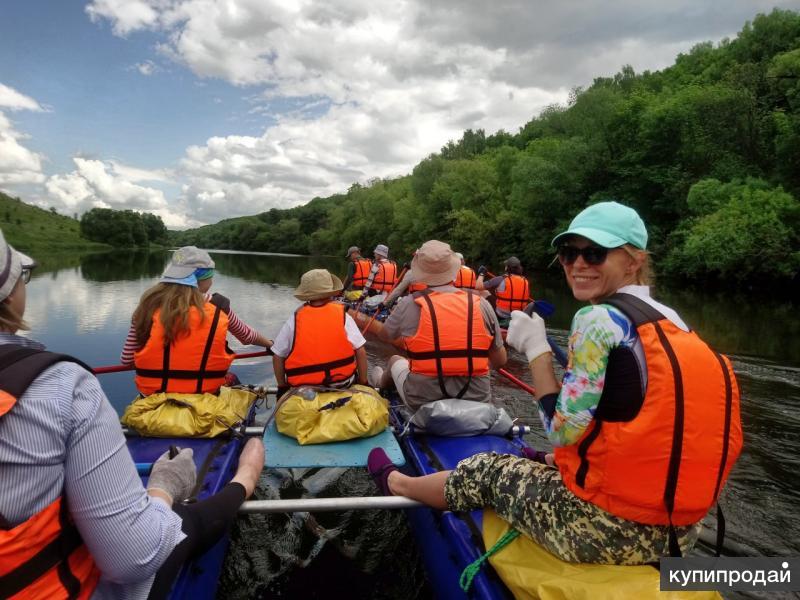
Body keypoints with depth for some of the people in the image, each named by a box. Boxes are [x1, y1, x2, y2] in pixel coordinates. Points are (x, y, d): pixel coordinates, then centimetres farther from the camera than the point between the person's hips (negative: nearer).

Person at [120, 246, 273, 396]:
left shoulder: (149, 304, -6)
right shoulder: (218, 307, -7)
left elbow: (126, 359, -3)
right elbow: (247, 336, 10)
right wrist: (270, 343, 29)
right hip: (204, 396, -1)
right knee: (232, 379, 27)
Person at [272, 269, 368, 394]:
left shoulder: (295, 319, -7)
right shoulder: (342, 315, -8)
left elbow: (277, 356, -2)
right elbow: (360, 351, -7)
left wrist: (282, 387, 11)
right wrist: (363, 382, 5)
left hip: (303, 388, 1)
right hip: (343, 384, 0)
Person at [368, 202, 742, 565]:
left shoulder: (599, 319, -19)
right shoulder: (672, 321, 5)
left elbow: (563, 431, -19)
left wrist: (536, 349, -10)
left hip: (607, 530, -7)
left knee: (486, 472, 15)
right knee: (540, 467, 33)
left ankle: (396, 483, 43)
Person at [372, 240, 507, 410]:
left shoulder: (409, 305, -12)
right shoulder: (481, 304, -7)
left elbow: (385, 335, 10)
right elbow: (500, 361, 0)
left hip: (422, 400, 0)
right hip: (476, 399, 1)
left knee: (395, 360, 30)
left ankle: (382, 382, 60)